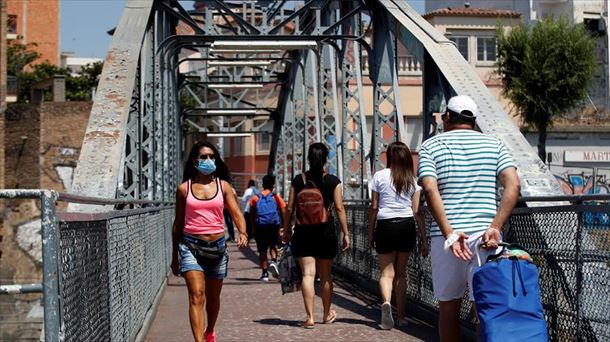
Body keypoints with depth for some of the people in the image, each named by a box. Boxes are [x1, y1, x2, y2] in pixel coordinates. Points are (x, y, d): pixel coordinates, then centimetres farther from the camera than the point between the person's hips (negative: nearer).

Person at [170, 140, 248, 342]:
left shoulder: (223, 186, 5)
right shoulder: (184, 188, 3)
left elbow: (236, 213, -2)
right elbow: (178, 224, 9)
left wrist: (242, 232, -24)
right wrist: (175, 257, 12)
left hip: (217, 246, 2)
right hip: (191, 245, -2)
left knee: (213, 297, 16)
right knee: (196, 295, -16)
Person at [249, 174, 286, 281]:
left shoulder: (256, 197, 7)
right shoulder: (276, 196, 4)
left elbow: (252, 214, 6)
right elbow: (283, 211, -1)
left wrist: (254, 226, 14)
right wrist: (283, 226, 6)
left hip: (260, 226, 1)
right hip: (274, 225, -1)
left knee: (262, 250, 6)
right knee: (273, 246, 16)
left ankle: (265, 273, 5)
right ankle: (274, 261, -11)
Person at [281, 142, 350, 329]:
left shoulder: (298, 180, 0)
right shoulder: (333, 181, -3)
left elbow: (289, 208, 2)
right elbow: (339, 208, -6)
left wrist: (286, 229, 14)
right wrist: (345, 233, 0)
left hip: (303, 230, 0)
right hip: (325, 230, 0)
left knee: (307, 274, -2)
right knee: (325, 275, 13)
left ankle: (310, 317, -8)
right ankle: (327, 314, 28)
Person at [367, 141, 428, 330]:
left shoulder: (380, 176, 0)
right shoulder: (412, 180, 5)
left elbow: (373, 208, 0)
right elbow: (417, 211, 2)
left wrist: (371, 233, 9)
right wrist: (424, 238, 5)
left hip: (385, 226, -2)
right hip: (407, 226, 2)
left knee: (387, 272, 2)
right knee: (401, 272, 13)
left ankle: (386, 302, -27)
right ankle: (400, 315, 18)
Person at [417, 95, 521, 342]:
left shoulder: (431, 146, 7)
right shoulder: (494, 144, 12)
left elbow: (430, 189, -9)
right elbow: (513, 185, -3)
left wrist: (449, 233, -13)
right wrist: (495, 227, -8)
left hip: (446, 236, 0)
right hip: (485, 237, 1)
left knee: (449, 307, 11)